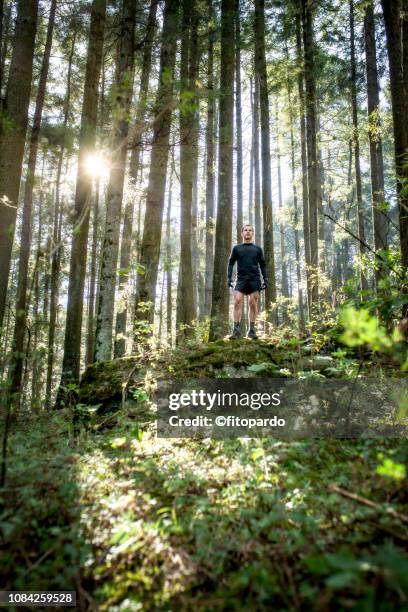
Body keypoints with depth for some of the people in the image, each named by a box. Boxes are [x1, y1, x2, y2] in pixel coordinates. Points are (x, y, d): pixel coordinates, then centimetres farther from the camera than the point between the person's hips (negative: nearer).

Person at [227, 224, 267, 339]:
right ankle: (236, 330, -14)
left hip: (255, 279, 0)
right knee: (237, 302, -13)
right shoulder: (237, 248, 13)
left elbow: (262, 265, 15)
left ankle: (251, 330, 2)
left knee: (253, 304, -3)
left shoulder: (257, 249, 14)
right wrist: (229, 277, 0)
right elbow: (231, 263, 12)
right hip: (241, 279, 0)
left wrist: (265, 279, 5)